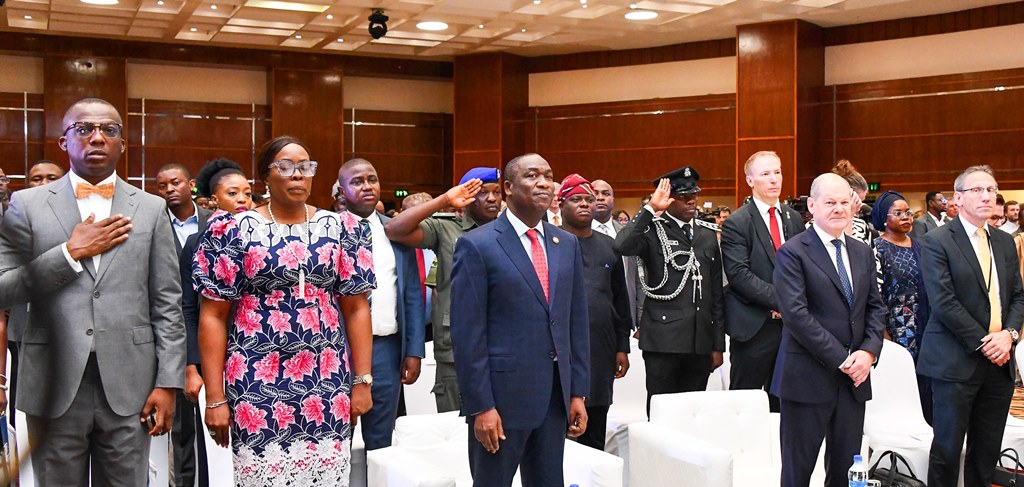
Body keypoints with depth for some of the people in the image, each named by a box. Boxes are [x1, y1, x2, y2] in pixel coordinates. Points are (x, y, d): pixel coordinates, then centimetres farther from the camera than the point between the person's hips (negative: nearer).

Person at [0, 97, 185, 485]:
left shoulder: (151, 209, 7)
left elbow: (167, 305, 4)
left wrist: (167, 382, -2)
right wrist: (72, 252, -9)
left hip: (128, 385, 0)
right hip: (55, 385, 0)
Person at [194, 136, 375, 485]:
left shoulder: (340, 228, 6)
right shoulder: (235, 230, -1)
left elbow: (357, 309, 7)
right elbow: (213, 317, -2)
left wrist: (362, 381, 1)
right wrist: (215, 397, -6)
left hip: (328, 380, 2)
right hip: (257, 383, -2)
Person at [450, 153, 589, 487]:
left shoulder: (567, 244, 9)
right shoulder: (477, 246, -8)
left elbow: (577, 322, 11)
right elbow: (467, 334, -11)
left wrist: (578, 393, 7)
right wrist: (480, 406, -14)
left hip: (555, 396, 5)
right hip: (502, 395, -5)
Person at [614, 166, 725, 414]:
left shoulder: (708, 234, 14)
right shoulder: (653, 230, -1)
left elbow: (716, 292, 15)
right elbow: (622, 246, -25)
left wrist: (718, 344, 12)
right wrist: (651, 208, -20)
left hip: (700, 342, 5)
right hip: (663, 340, -4)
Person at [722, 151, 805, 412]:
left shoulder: (794, 219, 12)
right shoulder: (737, 222, -6)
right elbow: (739, 273, -14)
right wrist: (779, 300, -19)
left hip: (790, 322, 5)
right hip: (754, 325, -5)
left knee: (781, 400, 11)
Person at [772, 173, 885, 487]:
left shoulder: (863, 252, 14)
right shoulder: (793, 252, -7)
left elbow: (875, 307, 13)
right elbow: (796, 314, -14)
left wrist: (868, 352, -4)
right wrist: (840, 359, -15)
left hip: (854, 377, 6)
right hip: (809, 378, -5)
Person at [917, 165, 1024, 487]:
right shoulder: (937, 241, -6)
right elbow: (943, 302, -13)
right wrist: (984, 342, -14)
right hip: (957, 362, -6)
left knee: (987, 451, 12)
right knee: (948, 448, 1)